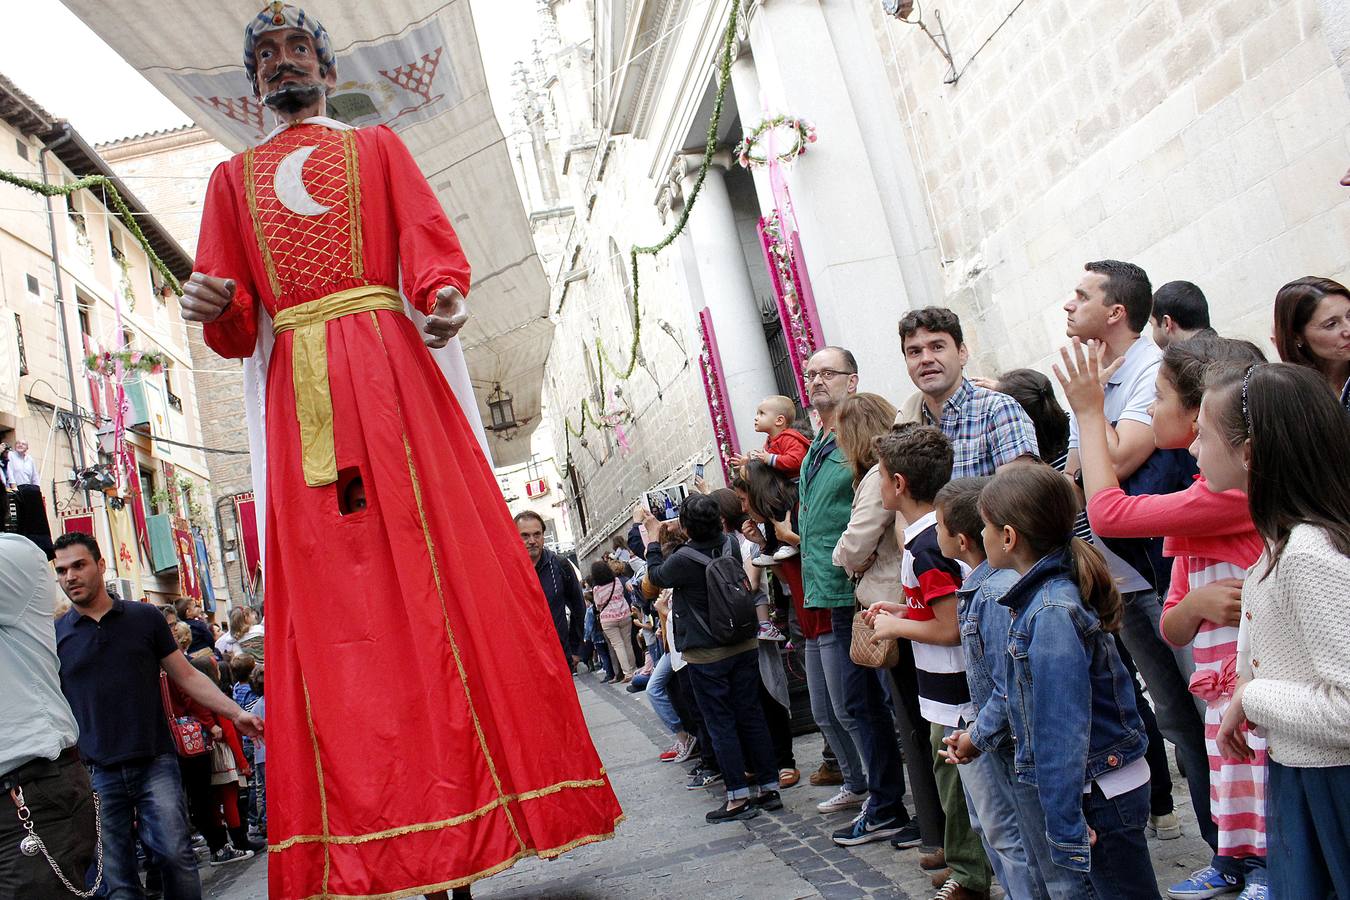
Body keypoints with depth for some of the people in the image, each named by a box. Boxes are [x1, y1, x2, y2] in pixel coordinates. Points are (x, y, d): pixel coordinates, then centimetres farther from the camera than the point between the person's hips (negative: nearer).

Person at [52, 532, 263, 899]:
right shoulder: (54, 635, 6)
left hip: (155, 764, -1)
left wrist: (235, 713, -2)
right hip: (96, 773, 1)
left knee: (176, 855, -9)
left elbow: (187, 676, 9)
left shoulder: (145, 618, 6)